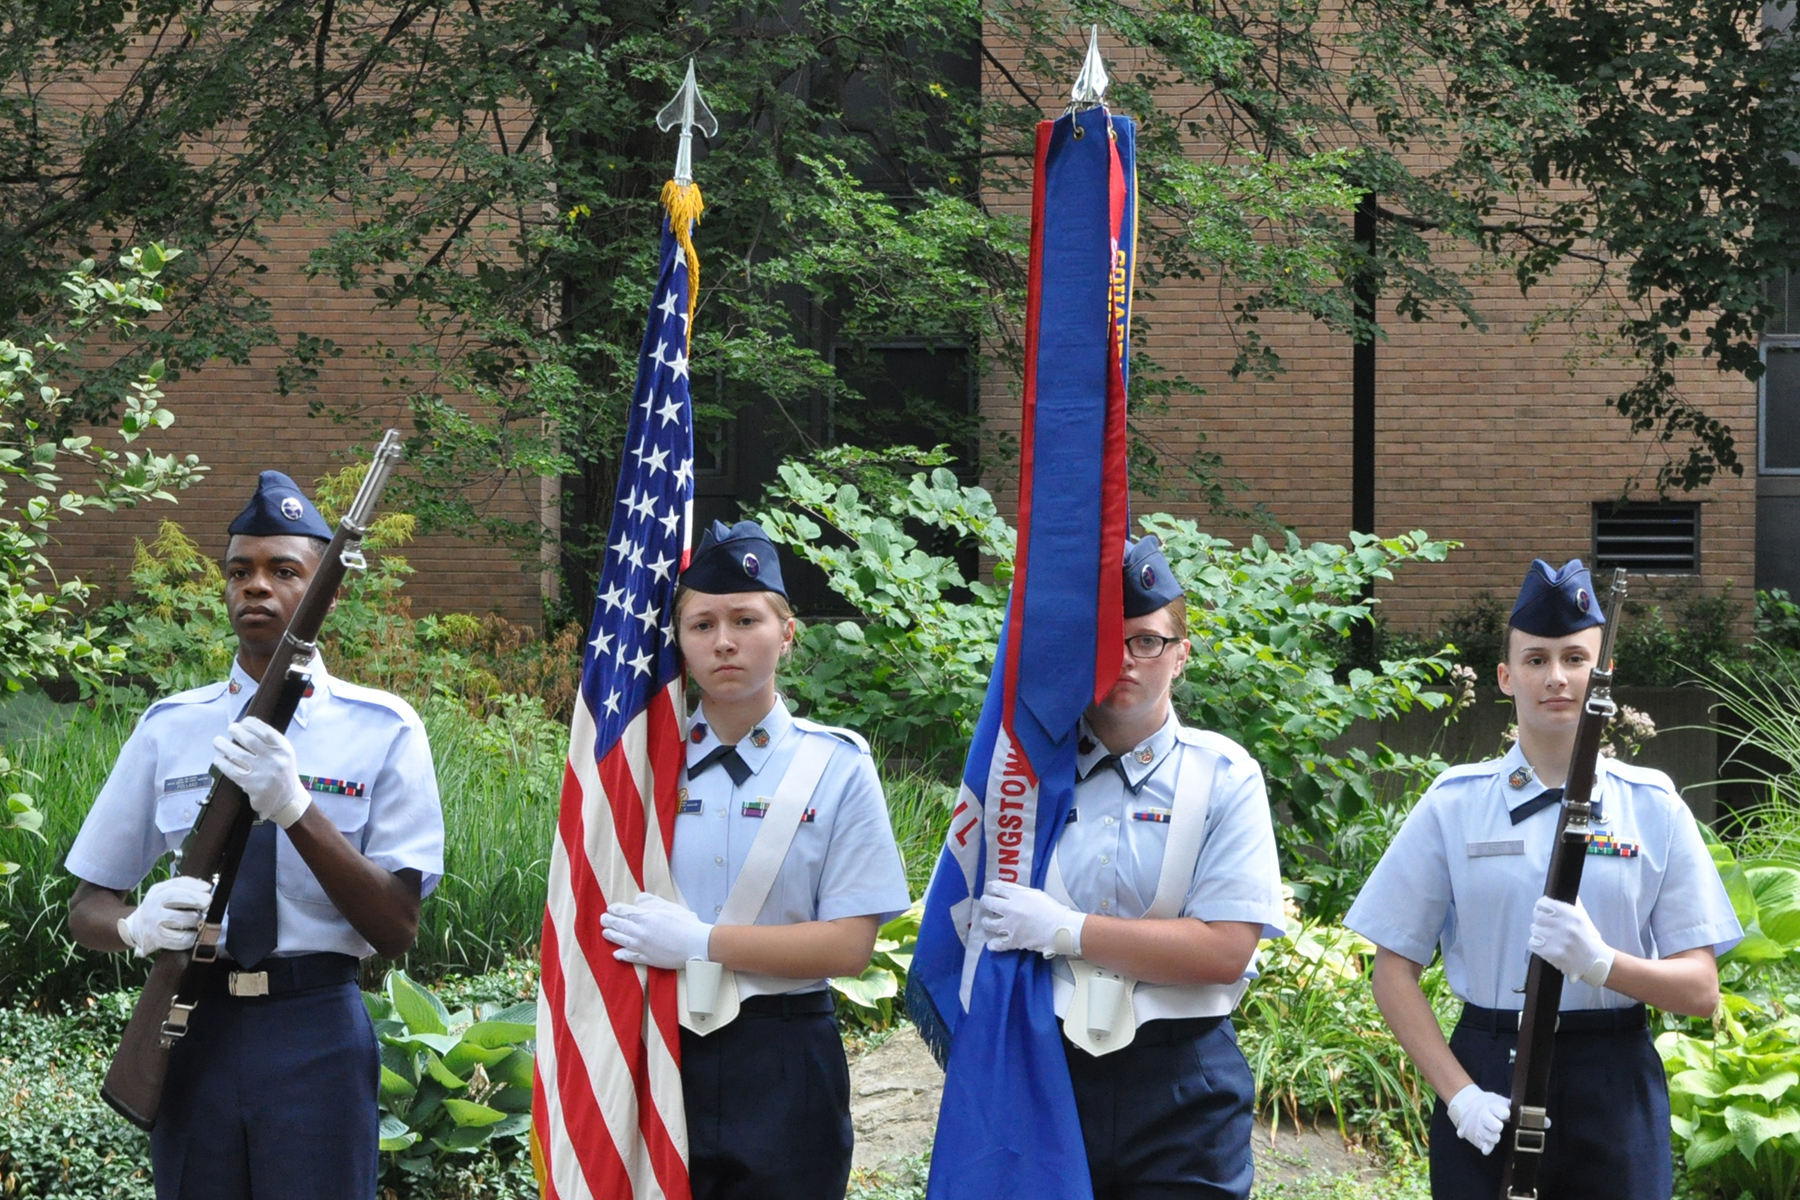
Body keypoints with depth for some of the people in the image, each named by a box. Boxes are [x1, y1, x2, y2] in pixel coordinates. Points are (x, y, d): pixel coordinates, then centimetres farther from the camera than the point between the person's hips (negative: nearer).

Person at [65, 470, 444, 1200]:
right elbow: (86, 908, 9)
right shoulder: (170, 728, 6)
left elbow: (397, 930, -10)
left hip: (316, 1037, -2)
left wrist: (296, 808, -23)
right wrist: (138, 925, -16)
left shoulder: (381, 731, -2)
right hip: (191, 1030, 2)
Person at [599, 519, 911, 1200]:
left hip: (782, 1065, -1)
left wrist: (699, 942, -15)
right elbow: (600, 912, 7)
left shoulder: (835, 767, -1)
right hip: (661, 1058, 1)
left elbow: (850, 946, -8)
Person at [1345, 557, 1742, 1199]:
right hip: (1488, 1074, 0)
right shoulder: (1454, 804, 1)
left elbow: (1701, 989, -1)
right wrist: (1459, 1093, -11)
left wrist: (1601, 962, -19)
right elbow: (1394, 971, 1)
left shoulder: (1653, 807, 2)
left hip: (1617, 1087, 1)